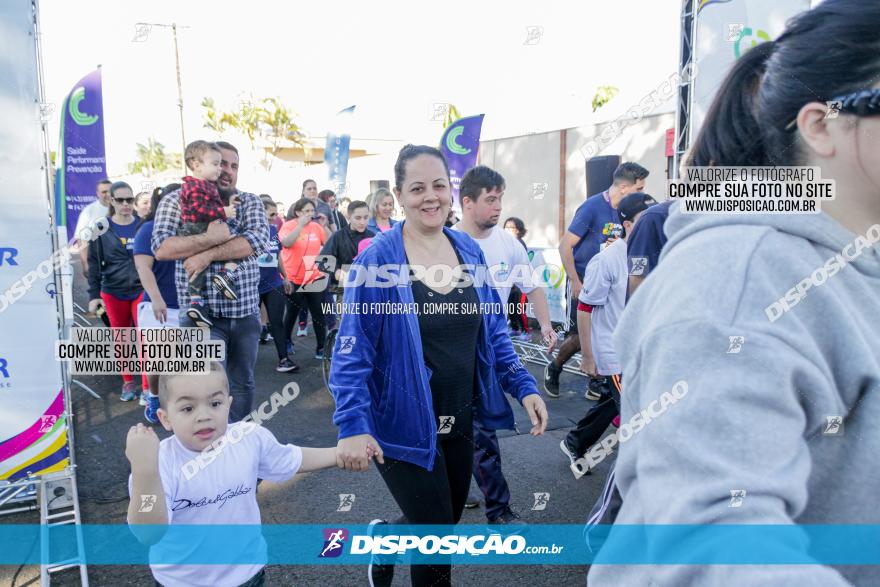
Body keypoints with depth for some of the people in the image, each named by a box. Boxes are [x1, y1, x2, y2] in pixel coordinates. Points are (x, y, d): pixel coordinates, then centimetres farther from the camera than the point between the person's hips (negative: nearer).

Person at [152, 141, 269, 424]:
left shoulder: (250, 202, 7)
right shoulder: (177, 200, 2)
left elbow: (259, 239, -12)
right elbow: (161, 248, -11)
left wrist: (207, 255, -19)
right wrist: (212, 237, -21)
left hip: (246, 311, 3)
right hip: (201, 313, -3)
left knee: (243, 384, 14)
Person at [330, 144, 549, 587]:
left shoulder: (470, 251, 1)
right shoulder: (377, 259, -15)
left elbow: (493, 332, 8)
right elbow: (351, 352, -14)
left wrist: (524, 387, 0)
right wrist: (352, 426, -22)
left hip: (460, 418, 6)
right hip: (404, 425, -5)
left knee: (446, 522, 21)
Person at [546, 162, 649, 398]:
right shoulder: (592, 207, -15)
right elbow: (565, 246, -16)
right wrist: (575, 282, -18)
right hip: (584, 282, -6)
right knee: (581, 337, -1)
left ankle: (597, 384, 17)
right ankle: (554, 369, 25)